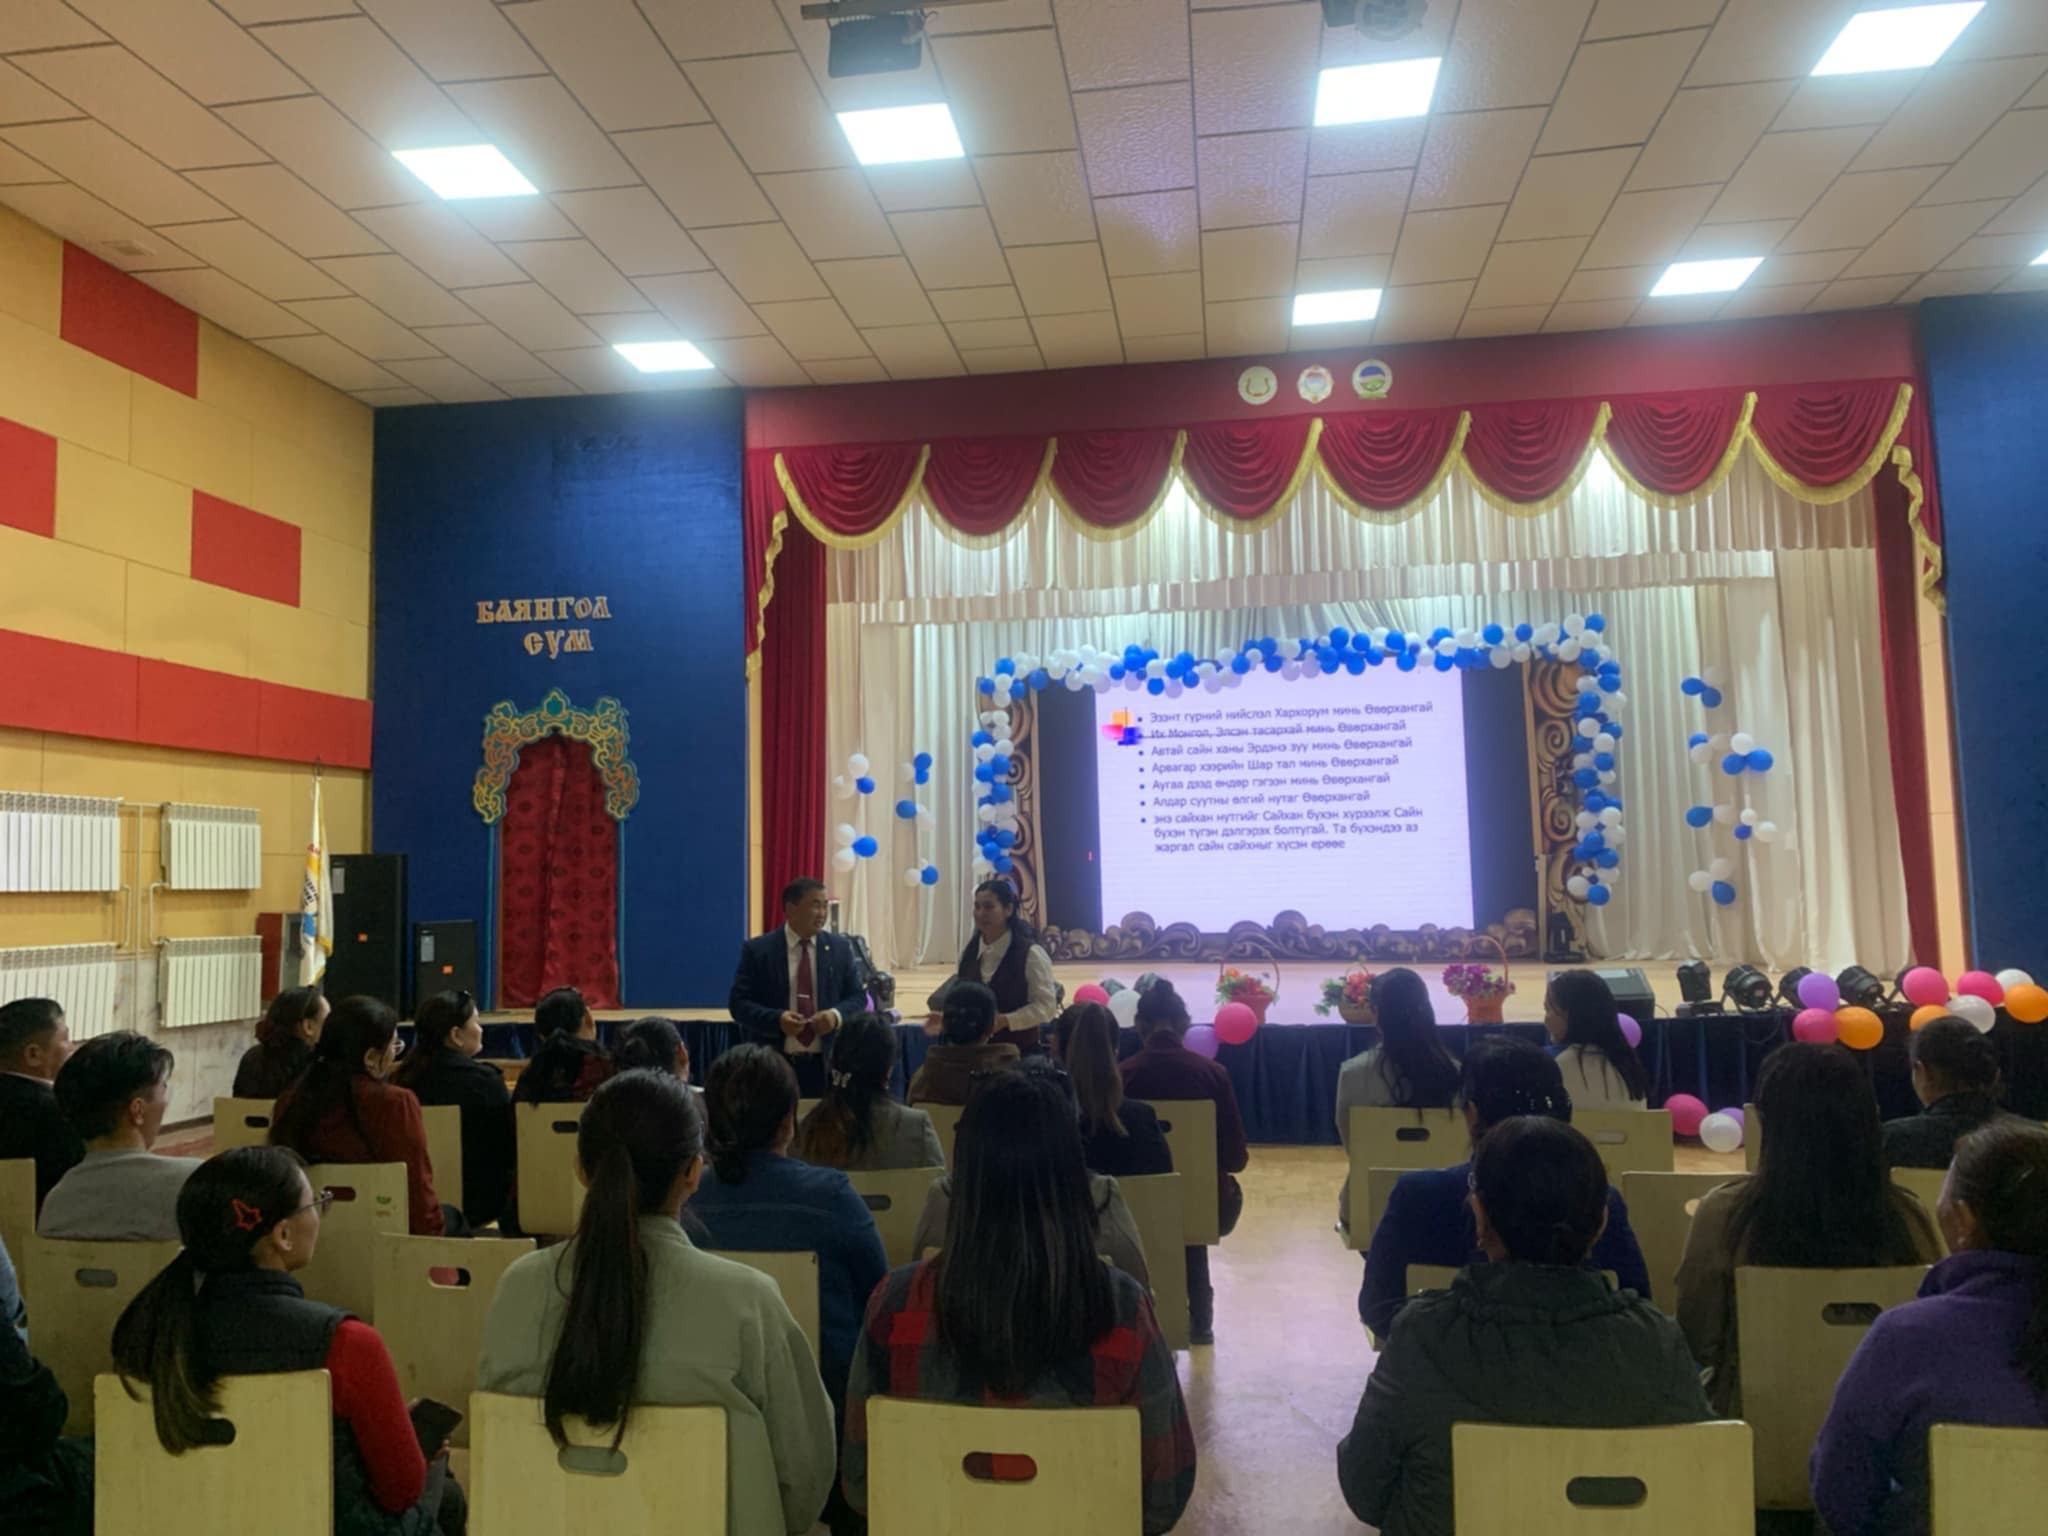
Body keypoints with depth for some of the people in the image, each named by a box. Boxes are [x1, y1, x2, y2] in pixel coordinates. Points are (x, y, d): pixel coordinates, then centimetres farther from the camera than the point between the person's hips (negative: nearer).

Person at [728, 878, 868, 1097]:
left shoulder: (840, 949, 7)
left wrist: (837, 1015, -12)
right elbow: (738, 1003, -3)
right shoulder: (757, 950, -1)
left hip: (826, 1065, 2)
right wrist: (776, 1019, -20)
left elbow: (858, 997, 9)